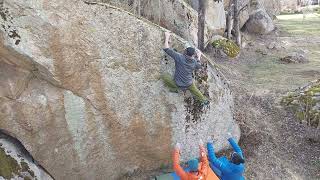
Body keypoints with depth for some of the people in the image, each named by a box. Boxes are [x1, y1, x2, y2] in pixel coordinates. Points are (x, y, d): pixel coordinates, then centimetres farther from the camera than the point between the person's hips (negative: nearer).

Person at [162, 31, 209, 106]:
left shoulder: (180, 57, -26)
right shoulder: (194, 62, -12)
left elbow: (166, 49, -25)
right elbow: (199, 66, 14)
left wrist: (167, 37, -13)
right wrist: (199, 57, 28)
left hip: (179, 85, -4)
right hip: (189, 84, 4)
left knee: (164, 76, 2)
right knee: (195, 90, 33)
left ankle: (174, 88, 13)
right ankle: (204, 100, 49)